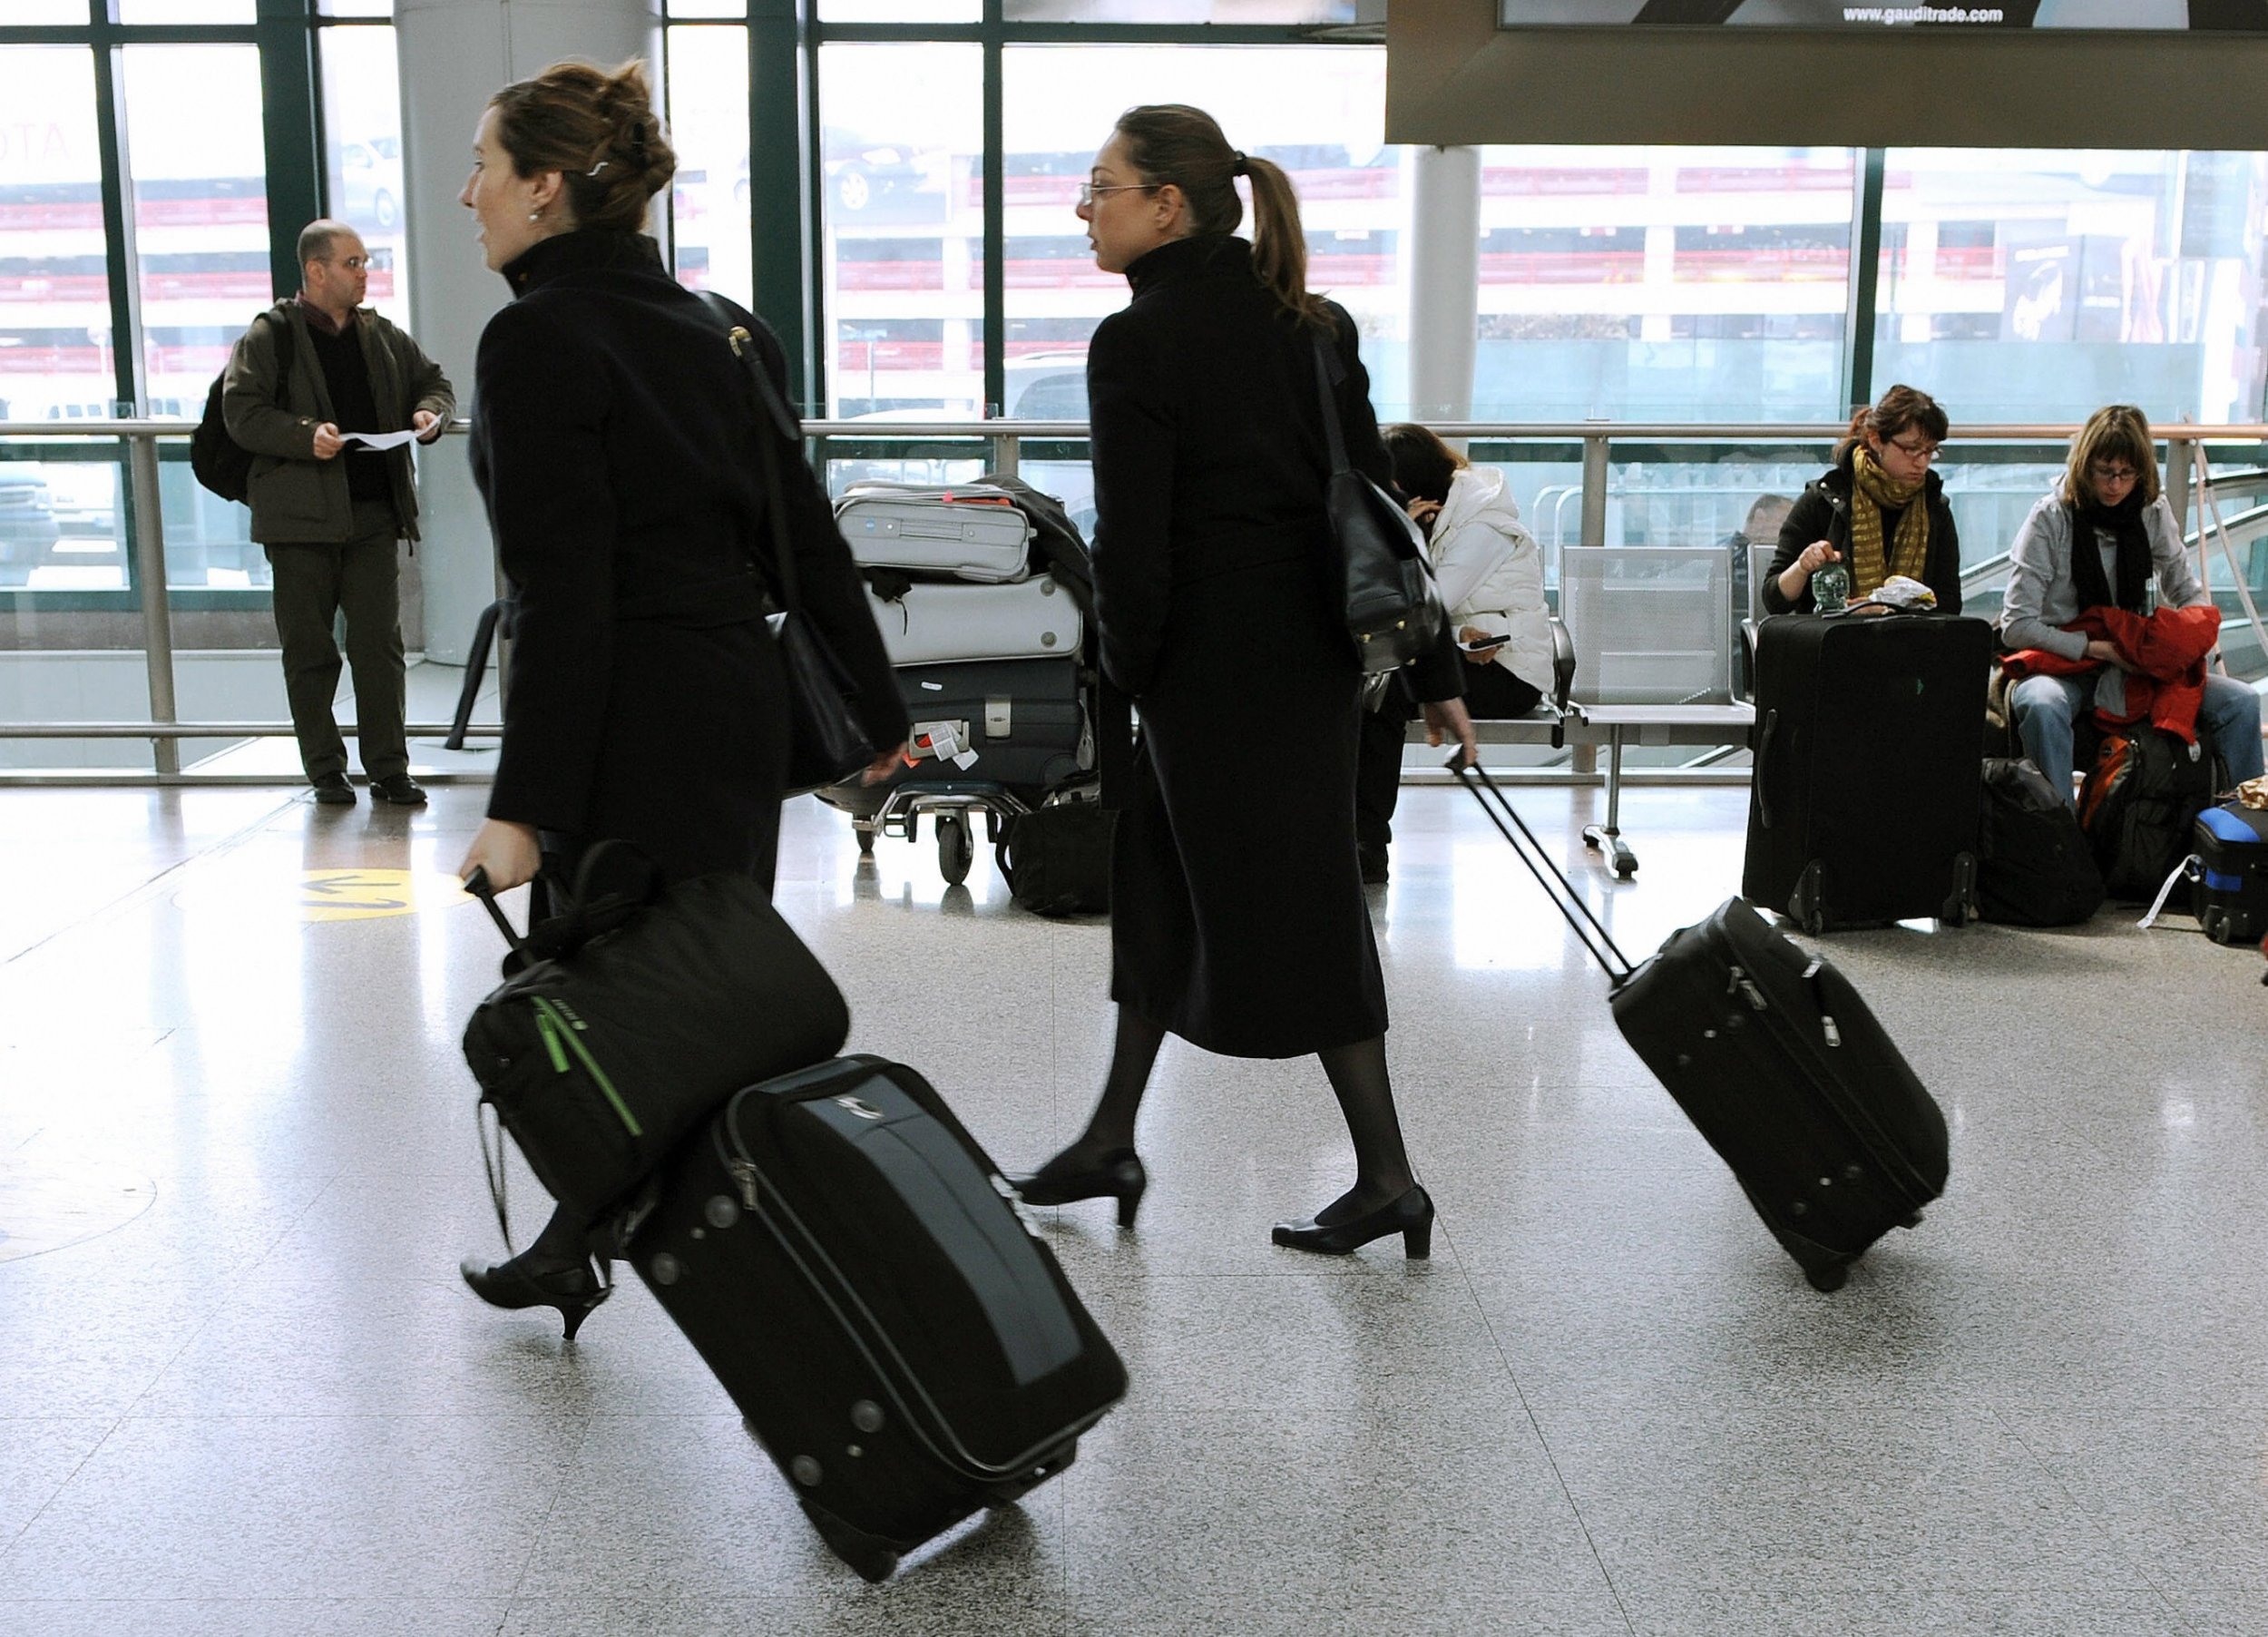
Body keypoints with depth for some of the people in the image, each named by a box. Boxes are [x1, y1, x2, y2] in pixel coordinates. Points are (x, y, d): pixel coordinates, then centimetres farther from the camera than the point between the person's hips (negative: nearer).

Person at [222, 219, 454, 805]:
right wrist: (304, 435, -24)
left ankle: (388, 767, 8)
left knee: (380, 644, 2)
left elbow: (433, 380, 24)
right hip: (302, 518, -3)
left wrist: (430, 412, 2)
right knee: (309, 650, 4)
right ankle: (325, 772, 13)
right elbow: (241, 412, -10)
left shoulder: (382, 336, 13)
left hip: (374, 514, 4)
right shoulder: (268, 337, -2)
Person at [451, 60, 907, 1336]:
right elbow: (804, 539, 12)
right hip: (743, 706, 9)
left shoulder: (538, 338, -13)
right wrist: (878, 711, 19)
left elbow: (563, 596, -19)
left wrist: (526, 803, -18)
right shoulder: (709, 329, 12)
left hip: (630, 729, -9)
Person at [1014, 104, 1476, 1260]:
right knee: (1161, 878, 17)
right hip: (1315, 652, 8)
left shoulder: (1136, 343, -14)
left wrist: (1122, 678, -1)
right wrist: (1433, 670, 12)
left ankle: (1386, 1177, 12)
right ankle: (1111, 1144, 27)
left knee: (1283, 907, 3)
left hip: (1213, 666, -8)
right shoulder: (1311, 325, 7)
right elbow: (1374, 502, 8)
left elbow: (1132, 549, -16)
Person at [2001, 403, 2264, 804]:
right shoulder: (2050, 519, -9)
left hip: (2135, 665, 5)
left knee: (2241, 702, -13)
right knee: (2042, 706, -40)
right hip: (2060, 667, -5)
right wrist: (2096, 649, -20)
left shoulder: (2153, 512, 5)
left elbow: (2189, 594, 15)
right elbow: (2016, 626, -13)